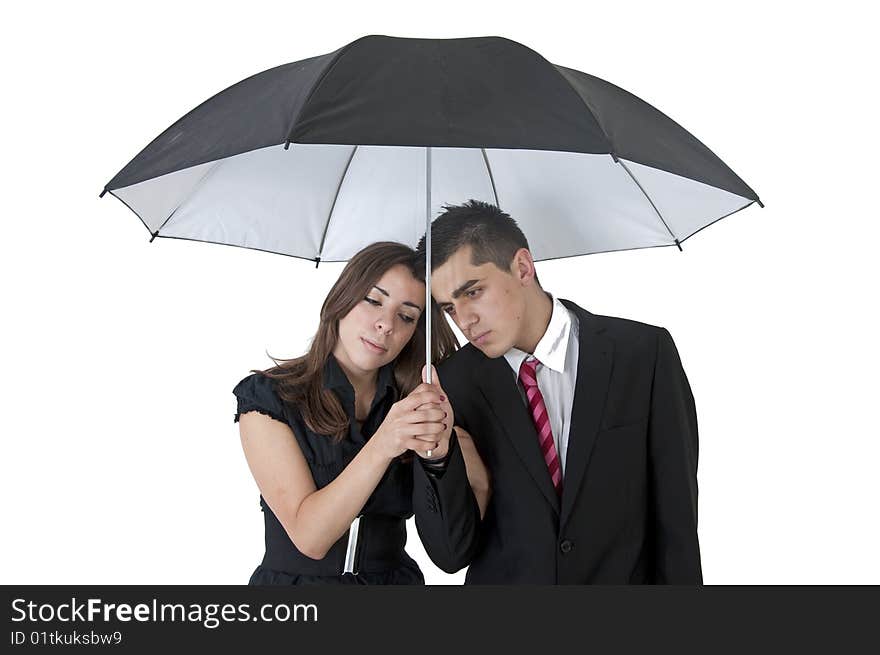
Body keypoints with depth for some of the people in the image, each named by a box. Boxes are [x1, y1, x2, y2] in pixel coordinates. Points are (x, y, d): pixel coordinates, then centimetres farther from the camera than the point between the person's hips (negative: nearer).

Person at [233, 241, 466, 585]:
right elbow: (309, 536, -19)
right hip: (293, 577, -2)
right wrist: (381, 446, -31)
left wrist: (443, 449, -31)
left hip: (394, 577, 3)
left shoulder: (412, 402, -3)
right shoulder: (267, 397, -12)